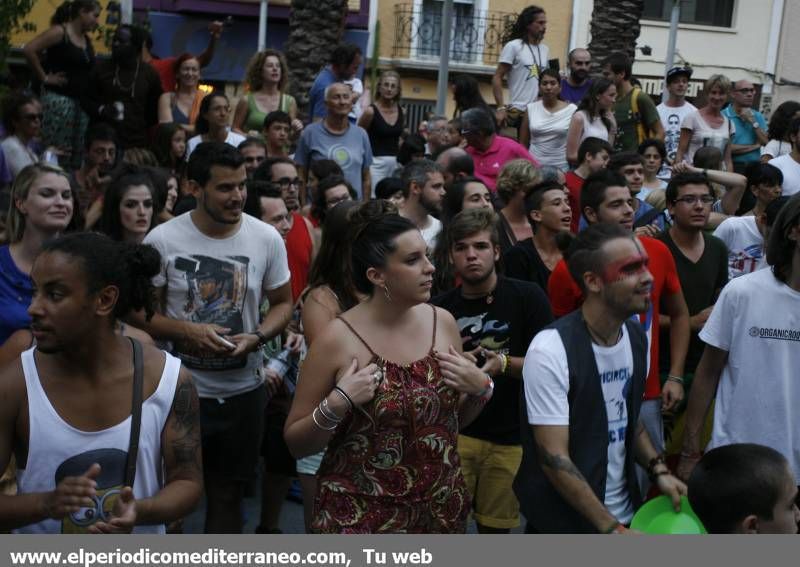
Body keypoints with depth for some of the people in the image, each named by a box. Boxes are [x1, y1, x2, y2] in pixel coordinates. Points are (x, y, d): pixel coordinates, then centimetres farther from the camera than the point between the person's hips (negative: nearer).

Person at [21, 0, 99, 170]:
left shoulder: (87, 40, 14)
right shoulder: (60, 32, -9)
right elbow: (29, 50, -17)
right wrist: (44, 77, -11)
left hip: (82, 101, 8)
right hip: (59, 98, -8)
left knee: (78, 154, 8)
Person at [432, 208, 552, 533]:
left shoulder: (527, 297, -5)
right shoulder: (439, 308, 3)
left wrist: (505, 364, -23)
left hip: (511, 436, -1)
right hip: (454, 432, 1)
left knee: (495, 528, 10)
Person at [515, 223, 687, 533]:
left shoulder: (637, 336, 0)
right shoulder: (550, 350, -22)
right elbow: (554, 459, -22)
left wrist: (659, 471, -3)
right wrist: (612, 529, -21)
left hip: (628, 511, 6)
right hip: (565, 522, -6)